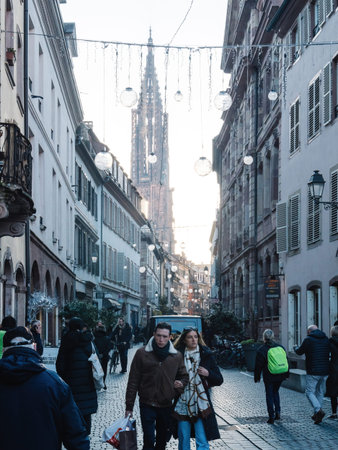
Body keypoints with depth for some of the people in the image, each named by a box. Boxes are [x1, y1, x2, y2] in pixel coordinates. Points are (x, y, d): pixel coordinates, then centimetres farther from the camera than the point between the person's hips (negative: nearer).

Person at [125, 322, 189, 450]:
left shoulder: (176, 356, 3)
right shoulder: (142, 353, -5)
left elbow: (184, 376, 16)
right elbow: (133, 381, -3)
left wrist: (181, 385, -8)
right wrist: (129, 406, -4)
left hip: (167, 405, 3)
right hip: (147, 404, -3)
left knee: (163, 439, 14)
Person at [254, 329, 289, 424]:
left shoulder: (261, 350, -9)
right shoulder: (280, 347, 4)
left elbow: (258, 365, -6)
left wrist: (257, 378, 4)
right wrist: (286, 374, 21)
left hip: (269, 377, -4)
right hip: (280, 376, 4)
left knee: (269, 395, 5)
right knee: (276, 392, 23)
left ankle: (271, 417, 2)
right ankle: (277, 412, 15)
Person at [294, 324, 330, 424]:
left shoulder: (308, 339, -7)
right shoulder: (326, 339, 9)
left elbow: (299, 352, 4)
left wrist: (295, 348, 27)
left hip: (313, 372, -6)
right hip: (325, 371, 6)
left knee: (309, 392, 0)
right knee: (320, 392, 15)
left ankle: (318, 410, -20)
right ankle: (317, 415, 19)